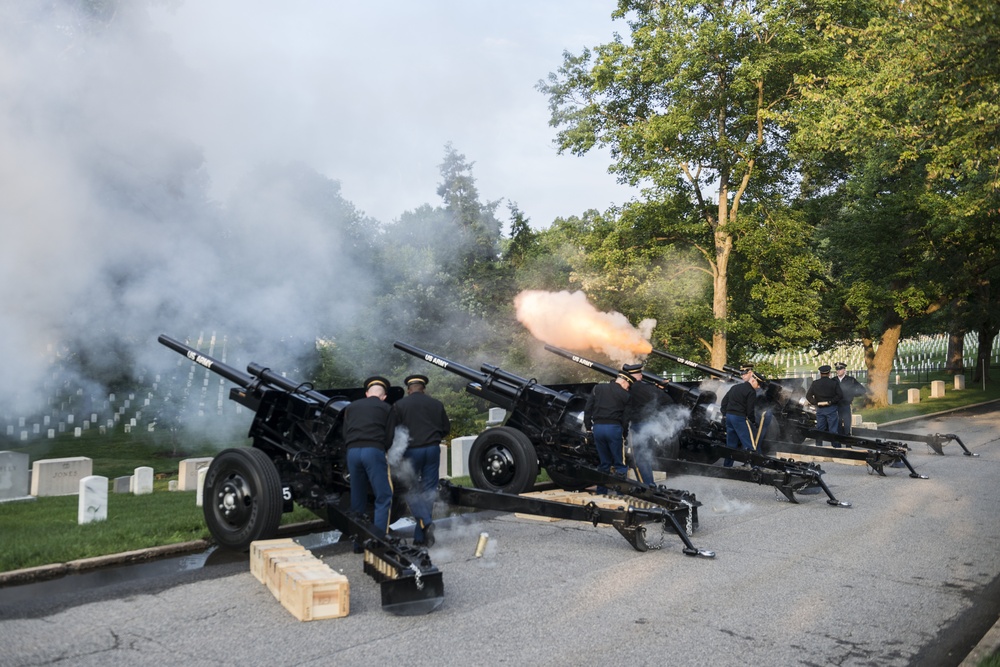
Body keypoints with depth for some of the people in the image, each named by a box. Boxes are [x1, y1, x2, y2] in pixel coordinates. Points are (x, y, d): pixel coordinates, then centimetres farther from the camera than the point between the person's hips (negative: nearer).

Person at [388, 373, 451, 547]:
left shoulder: (399, 405, 0)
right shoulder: (436, 404, 8)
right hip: (432, 449, 2)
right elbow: (446, 429, 12)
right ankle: (420, 537, 9)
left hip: (411, 450, -2)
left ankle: (425, 521, -17)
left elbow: (391, 432, -2)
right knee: (428, 490, 8)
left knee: (412, 490, 8)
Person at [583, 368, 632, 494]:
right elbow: (626, 418, -2)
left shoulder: (598, 388, 10)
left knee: (604, 462, 14)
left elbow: (587, 409, 7)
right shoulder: (626, 395, 0)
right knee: (619, 463, 3)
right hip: (614, 428, -4)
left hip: (598, 427, 4)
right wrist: (624, 434, 6)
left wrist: (588, 427, 12)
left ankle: (601, 492, 16)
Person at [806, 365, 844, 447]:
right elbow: (840, 395, -13)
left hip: (820, 409, 2)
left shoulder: (815, 383, 1)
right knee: (833, 429, 1)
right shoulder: (834, 383, -6)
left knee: (819, 429, 9)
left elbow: (808, 396, -1)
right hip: (831, 409, -2)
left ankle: (818, 446, 12)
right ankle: (836, 447, 2)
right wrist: (830, 401, -9)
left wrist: (816, 403, -3)